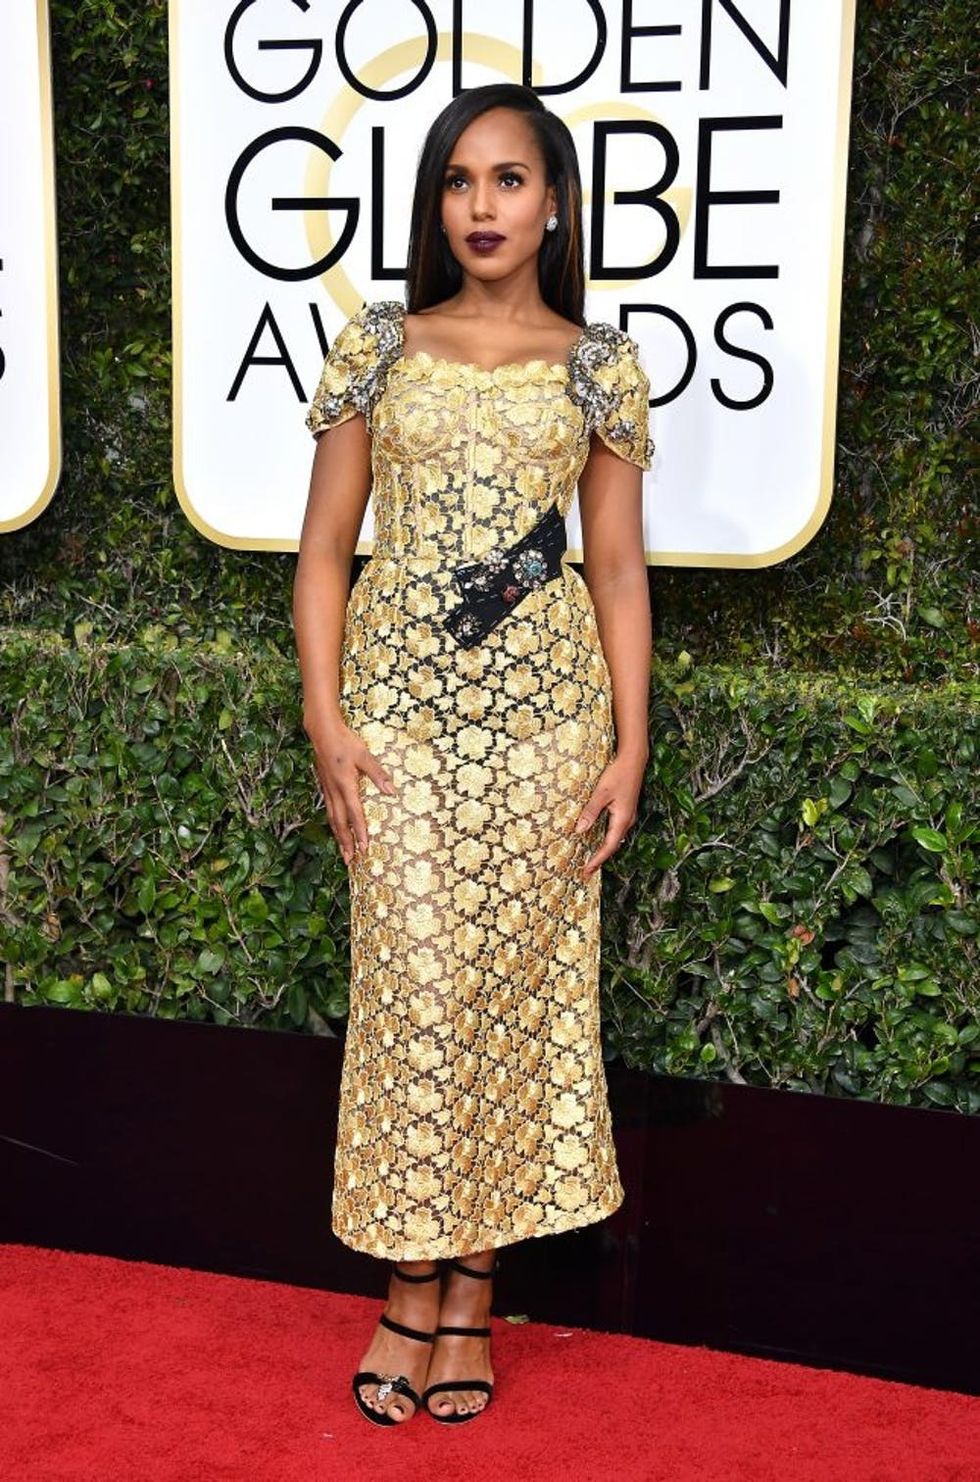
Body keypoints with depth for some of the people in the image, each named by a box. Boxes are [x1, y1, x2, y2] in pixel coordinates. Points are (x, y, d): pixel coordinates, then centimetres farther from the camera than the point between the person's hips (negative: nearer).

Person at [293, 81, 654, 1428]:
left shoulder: (598, 364, 6)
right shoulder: (378, 348, 6)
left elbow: (619, 566, 5)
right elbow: (325, 550, 5)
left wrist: (629, 746, -1)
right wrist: (325, 721, -5)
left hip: (545, 713, 0)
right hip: (400, 708, 0)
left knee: (517, 985, 4)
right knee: (415, 987, -2)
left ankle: (471, 1293, 18)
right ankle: (411, 1288, 13)